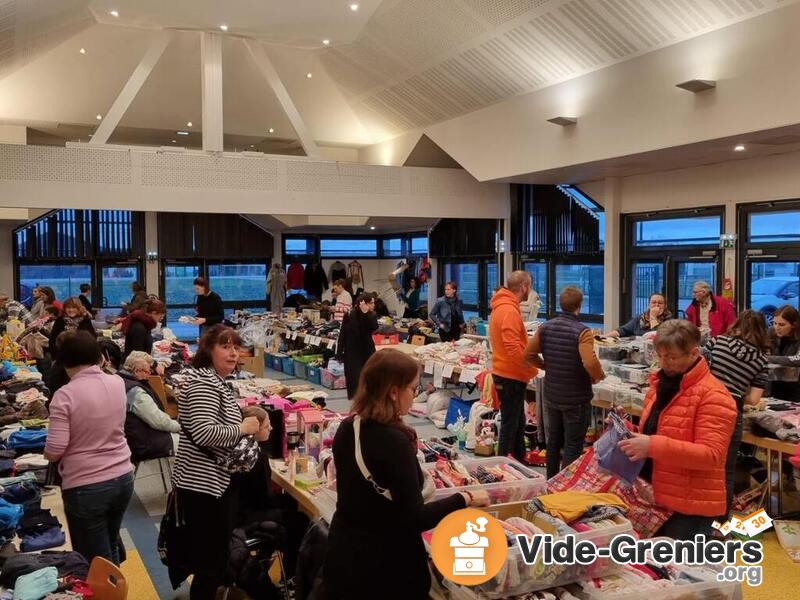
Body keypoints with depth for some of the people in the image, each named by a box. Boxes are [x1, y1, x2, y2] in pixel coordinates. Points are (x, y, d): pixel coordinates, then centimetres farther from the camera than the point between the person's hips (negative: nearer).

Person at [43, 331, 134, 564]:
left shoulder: (65, 395, -16)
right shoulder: (117, 383, 0)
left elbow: (54, 452, -17)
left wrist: (46, 451, 5)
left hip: (85, 487, -5)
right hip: (123, 478, 6)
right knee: (110, 547, 25)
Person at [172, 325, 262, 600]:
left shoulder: (217, 381, 14)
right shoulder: (203, 382, -19)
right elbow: (204, 432, -31)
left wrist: (247, 424, 13)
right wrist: (242, 428, -19)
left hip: (217, 482, 11)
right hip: (203, 485, -11)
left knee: (216, 558, 21)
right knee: (209, 564, 0)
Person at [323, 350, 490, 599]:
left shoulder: (347, 428, -3)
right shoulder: (394, 441, -26)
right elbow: (414, 519, -23)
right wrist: (466, 499, -13)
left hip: (343, 554, 7)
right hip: (384, 565, -7)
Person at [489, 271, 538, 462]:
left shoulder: (502, 306, 12)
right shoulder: (509, 311, -21)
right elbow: (514, 349, -26)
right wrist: (532, 367, -14)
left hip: (507, 374, 10)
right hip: (511, 376, -10)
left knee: (517, 422, 19)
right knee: (510, 424, -1)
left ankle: (519, 461, 30)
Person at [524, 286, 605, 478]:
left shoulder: (545, 327, -1)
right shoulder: (582, 331, -19)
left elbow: (529, 355, 3)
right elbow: (590, 363, -30)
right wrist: (599, 376, -10)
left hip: (551, 396, 6)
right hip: (576, 399, -6)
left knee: (553, 443, 19)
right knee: (573, 447, 5)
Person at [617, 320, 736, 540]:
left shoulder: (713, 395, -16)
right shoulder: (661, 385, 11)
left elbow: (711, 454, -23)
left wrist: (653, 446, -31)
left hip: (690, 507, -8)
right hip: (656, 499, 8)